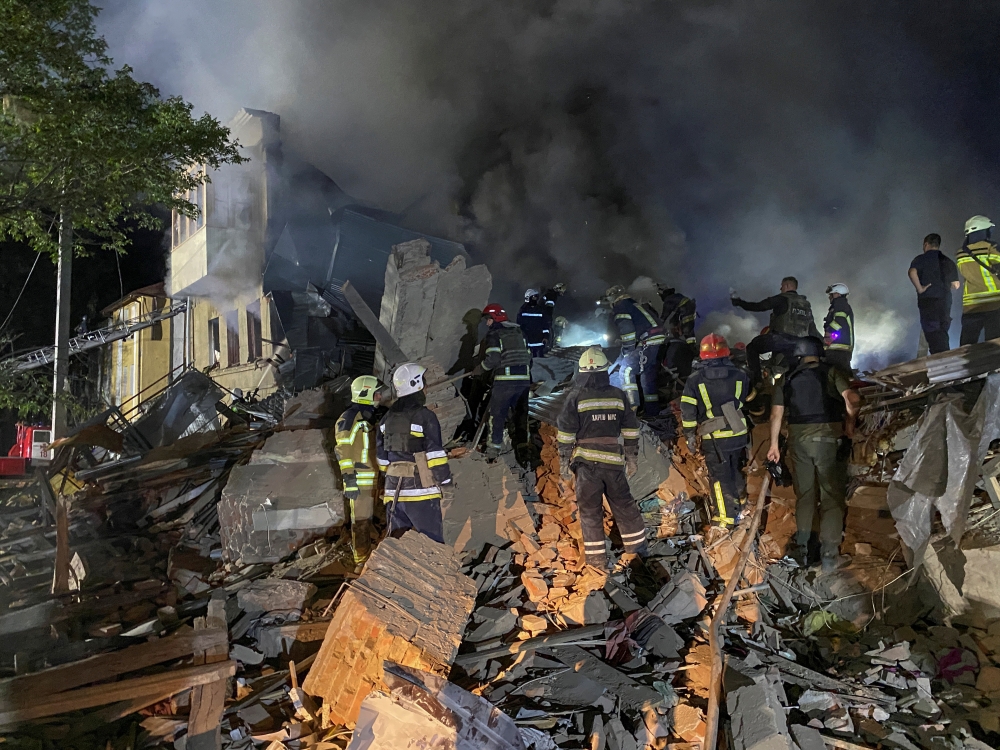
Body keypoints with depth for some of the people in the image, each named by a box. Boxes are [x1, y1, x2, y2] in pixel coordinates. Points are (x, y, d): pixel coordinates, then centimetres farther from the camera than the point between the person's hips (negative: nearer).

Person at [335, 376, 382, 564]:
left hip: (374, 477, 8)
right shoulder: (349, 418, -12)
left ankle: (369, 556, 25)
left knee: (368, 519, 15)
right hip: (360, 479, -8)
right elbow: (343, 451, -16)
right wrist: (349, 480, -21)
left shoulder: (371, 417, 16)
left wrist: (381, 475, 23)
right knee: (361, 520, -3)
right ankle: (361, 561, 3)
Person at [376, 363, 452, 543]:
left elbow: (382, 458, 15)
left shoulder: (387, 420, 10)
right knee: (432, 543, 1)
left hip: (393, 491, 6)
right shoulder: (425, 417, -11)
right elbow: (435, 455, -13)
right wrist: (445, 482, -5)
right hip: (421, 490, -6)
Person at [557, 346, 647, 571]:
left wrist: (564, 462, 2)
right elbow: (631, 431, 6)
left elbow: (565, 434, -6)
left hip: (587, 462, -2)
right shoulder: (619, 396, 2)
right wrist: (632, 458, 15)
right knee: (624, 505, 17)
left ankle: (597, 558, 7)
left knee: (590, 510, 6)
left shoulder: (576, 398, -6)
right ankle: (636, 547, 28)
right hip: (614, 461, 2)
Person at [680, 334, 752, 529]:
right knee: (737, 471, 23)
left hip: (713, 439, -3)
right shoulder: (740, 375, 0)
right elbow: (751, 400, 12)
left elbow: (687, 412, -7)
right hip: (739, 435, 3)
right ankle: (740, 502, 42)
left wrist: (690, 436, 2)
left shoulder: (695, 380, -8)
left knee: (720, 477, 6)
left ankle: (726, 517, 10)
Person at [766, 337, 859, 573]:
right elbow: (852, 398, -13)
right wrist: (850, 421, 3)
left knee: (804, 495, 14)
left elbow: (776, 414, 6)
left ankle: (801, 549, 16)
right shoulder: (831, 372, 2)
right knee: (832, 496, 4)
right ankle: (829, 555, 2)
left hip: (798, 439, 3)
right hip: (828, 438, -3)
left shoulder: (787, 379, 10)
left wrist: (774, 444, 14)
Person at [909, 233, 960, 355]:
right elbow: (955, 285, 11)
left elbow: (912, 272, -24)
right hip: (945, 301, 5)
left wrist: (919, 288, -15)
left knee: (933, 335, -6)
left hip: (928, 300, -5)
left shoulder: (921, 259, -1)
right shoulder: (948, 261, 14)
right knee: (942, 335, 15)